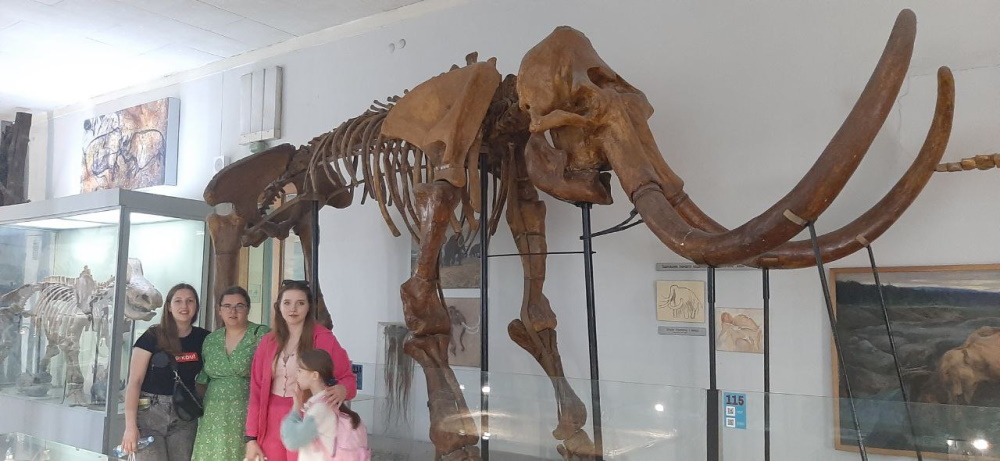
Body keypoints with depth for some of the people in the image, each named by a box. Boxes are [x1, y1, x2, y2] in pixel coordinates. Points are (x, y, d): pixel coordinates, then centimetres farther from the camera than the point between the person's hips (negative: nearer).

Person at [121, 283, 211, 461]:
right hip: (150, 413, -3)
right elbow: (135, 381, -7)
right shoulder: (152, 337, -5)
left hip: (185, 417, 3)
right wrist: (130, 425, -14)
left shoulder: (204, 338, 4)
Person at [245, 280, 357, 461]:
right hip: (271, 426, 4)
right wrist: (251, 438, 1)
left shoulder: (324, 339, -6)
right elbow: (256, 391, 5)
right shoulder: (268, 342, 6)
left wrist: (341, 390, -26)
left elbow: (348, 378, -3)